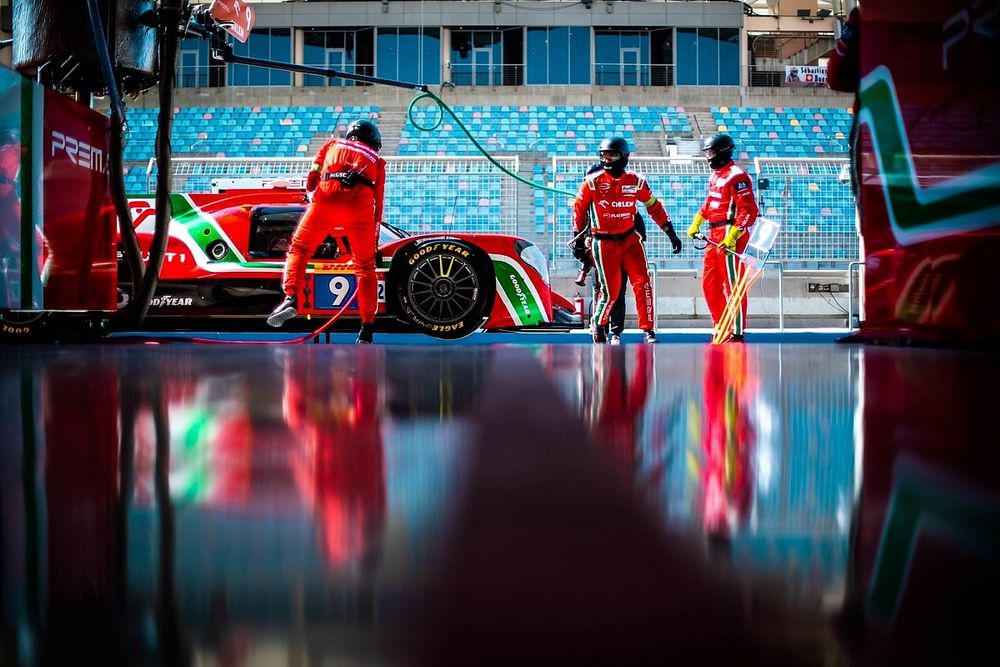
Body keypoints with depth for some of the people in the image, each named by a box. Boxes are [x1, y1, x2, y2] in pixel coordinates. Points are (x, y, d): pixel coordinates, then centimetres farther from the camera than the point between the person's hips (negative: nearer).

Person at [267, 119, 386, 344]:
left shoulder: (333, 144, 29)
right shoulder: (376, 159, 30)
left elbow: (310, 182, 21)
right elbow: (378, 203, 25)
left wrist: (312, 194, 40)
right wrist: (375, 239, 30)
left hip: (327, 198, -1)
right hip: (360, 204, 1)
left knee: (299, 249, 14)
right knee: (365, 266, 13)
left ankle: (290, 298, -9)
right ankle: (367, 329, 7)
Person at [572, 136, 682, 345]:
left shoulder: (636, 181, -1)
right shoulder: (593, 181, -7)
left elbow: (654, 207, 9)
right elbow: (579, 209, 4)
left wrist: (671, 233, 8)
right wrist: (578, 238, 6)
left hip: (630, 239, 2)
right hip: (604, 243, -2)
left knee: (643, 283, -10)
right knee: (610, 291, 0)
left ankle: (648, 331, -2)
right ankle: (598, 325, 28)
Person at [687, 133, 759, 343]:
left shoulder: (736, 176, -13)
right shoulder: (716, 175, 17)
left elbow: (749, 210, -19)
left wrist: (732, 236, -25)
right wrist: (696, 223, 23)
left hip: (730, 237, -10)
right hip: (715, 236, 10)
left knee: (733, 285, -6)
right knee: (709, 284, 12)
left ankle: (737, 332, -1)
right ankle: (720, 329, 21)